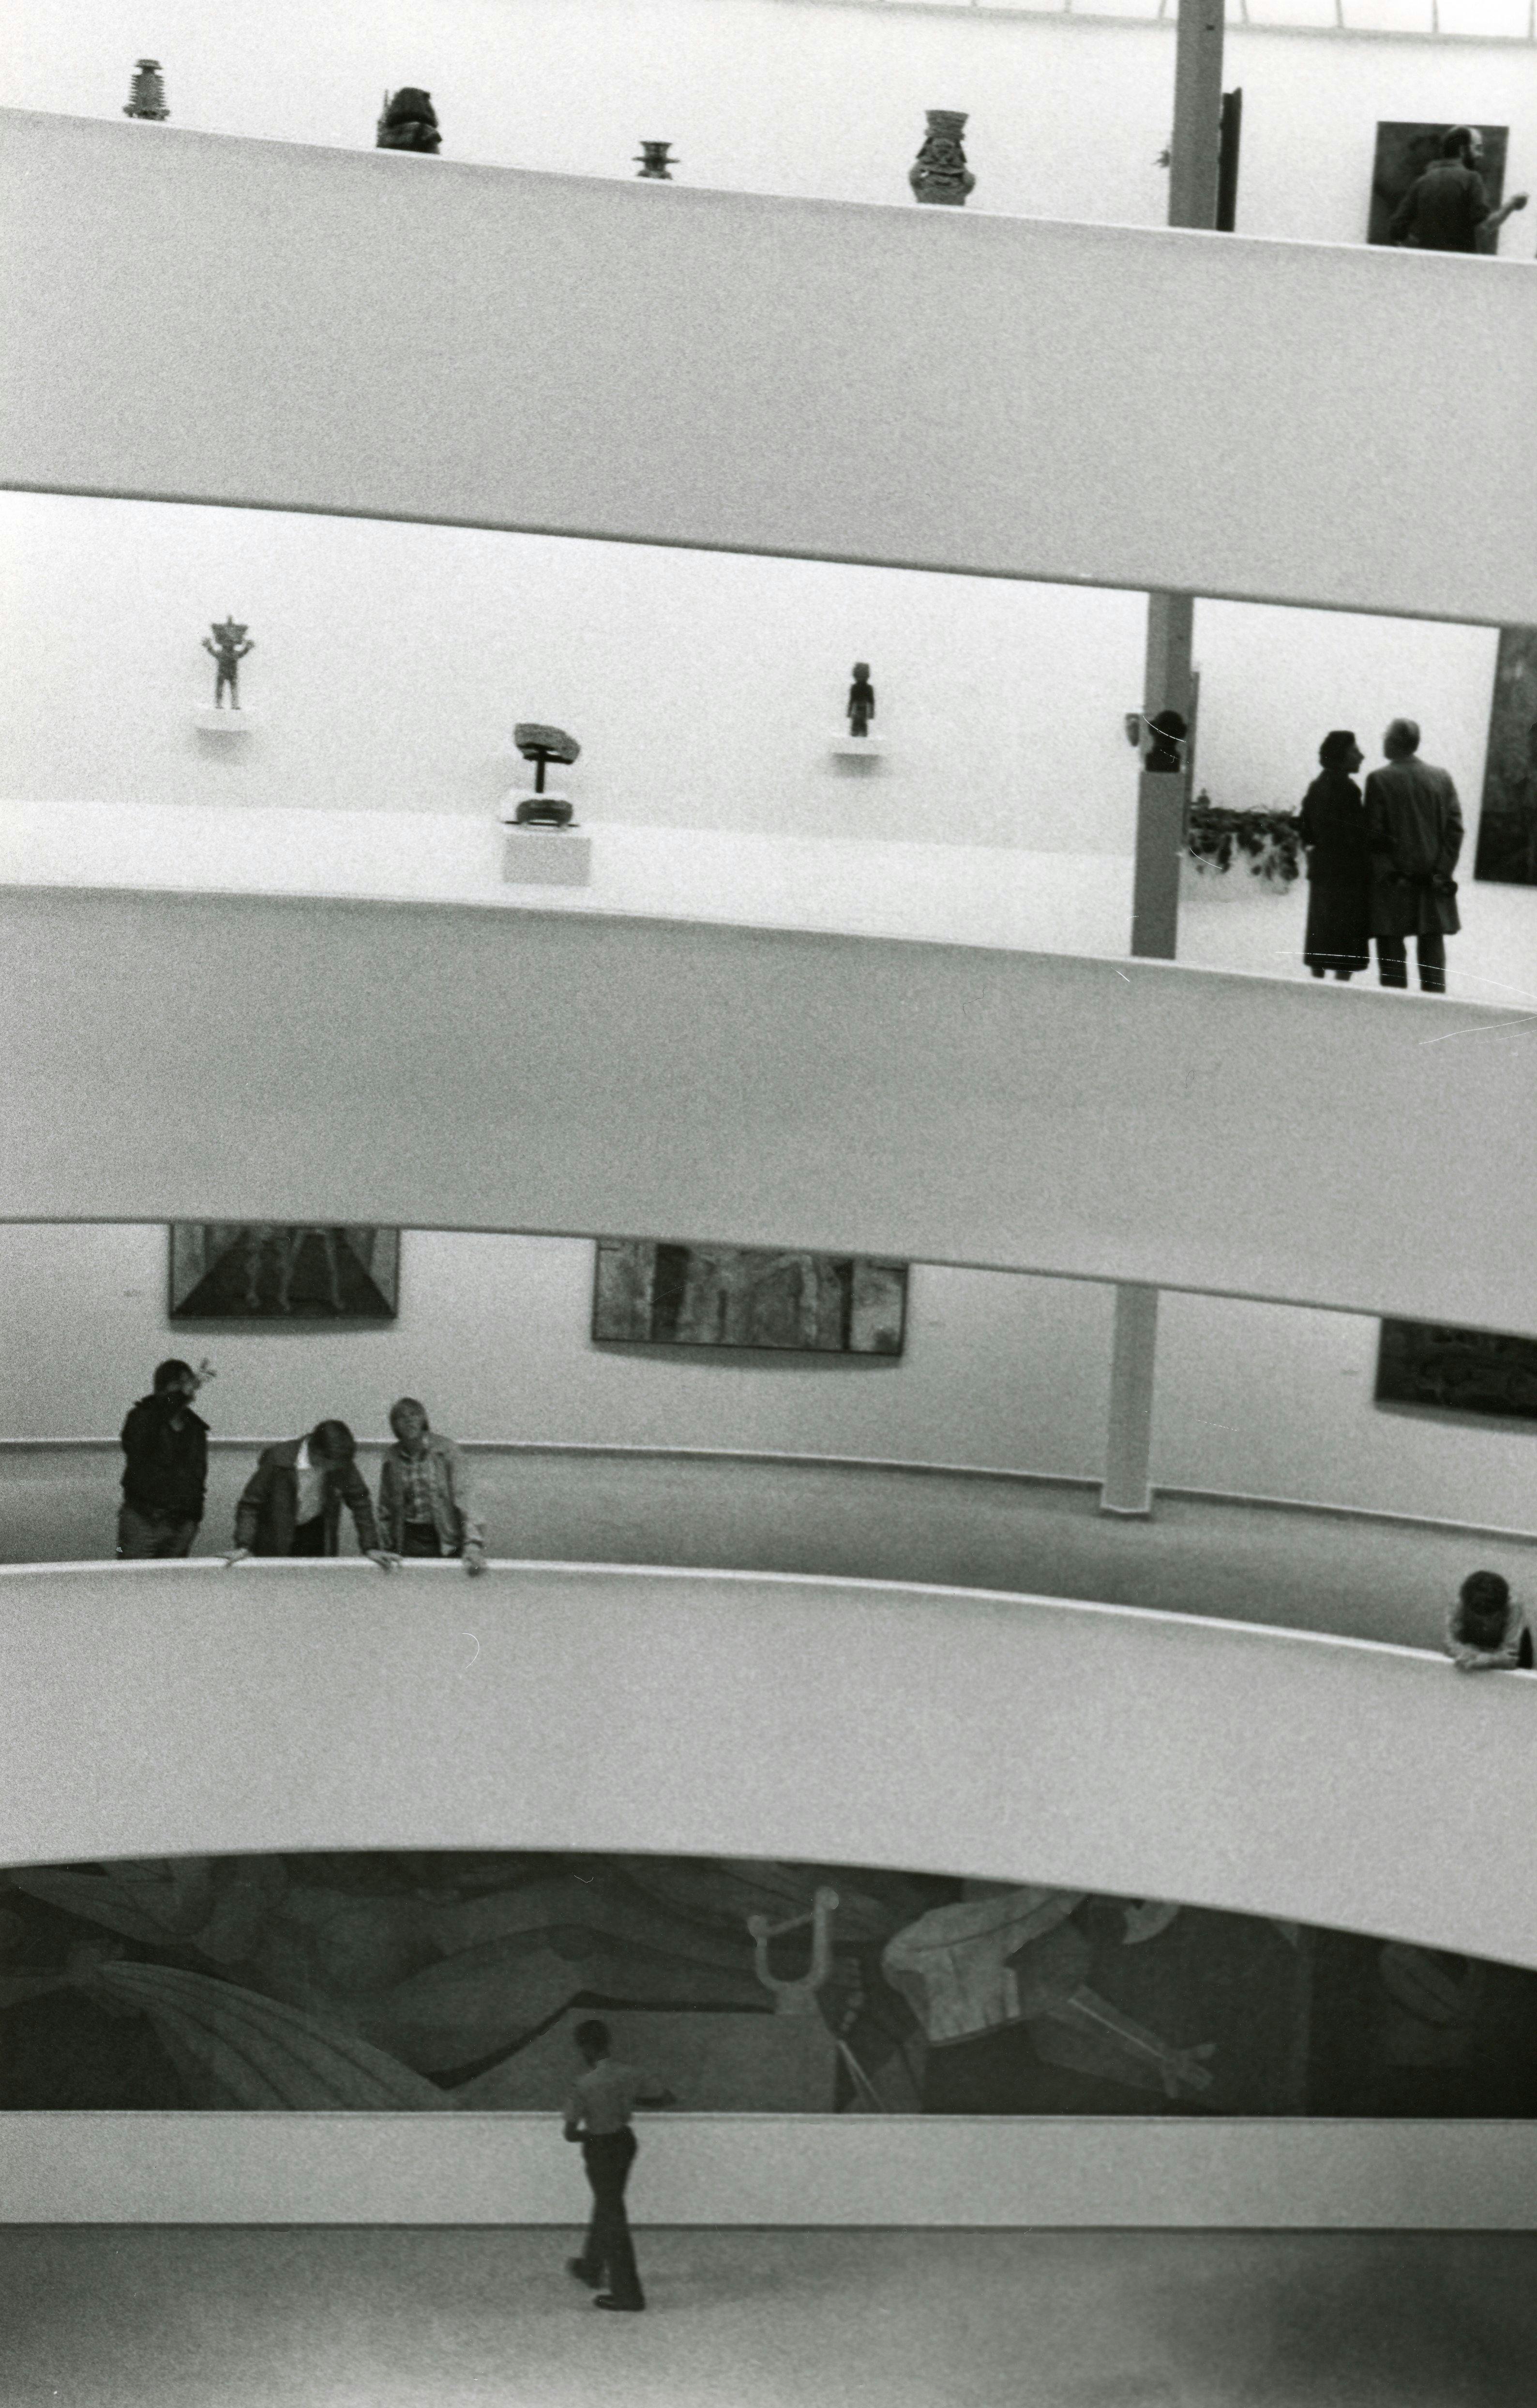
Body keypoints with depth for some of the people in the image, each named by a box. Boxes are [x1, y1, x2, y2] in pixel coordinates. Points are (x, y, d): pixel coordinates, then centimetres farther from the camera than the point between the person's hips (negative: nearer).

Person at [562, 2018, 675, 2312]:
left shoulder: (586, 2085, -24)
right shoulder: (628, 2075, -8)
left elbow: (570, 2133, -21)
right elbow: (666, 2099, 2)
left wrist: (588, 2135, 0)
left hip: (600, 2148, -7)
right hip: (625, 2142, 7)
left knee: (612, 2217, 4)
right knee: (606, 2206, 26)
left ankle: (628, 2294, 10)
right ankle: (591, 2269, 46)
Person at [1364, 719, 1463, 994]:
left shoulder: (1379, 780, -8)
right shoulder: (1442, 778, 3)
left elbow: (1374, 832, -11)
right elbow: (1456, 828, 0)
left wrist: (1388, 871, 0)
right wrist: (1442, 872, 1)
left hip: (1393, 881, -3)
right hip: (1434, 884, 3)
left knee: (1391, 951, 2)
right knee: (1433, 950, 7)